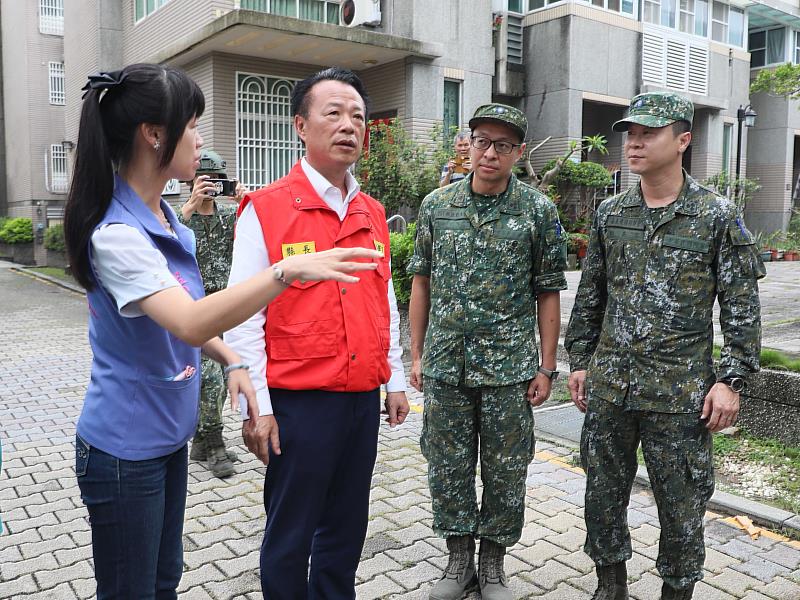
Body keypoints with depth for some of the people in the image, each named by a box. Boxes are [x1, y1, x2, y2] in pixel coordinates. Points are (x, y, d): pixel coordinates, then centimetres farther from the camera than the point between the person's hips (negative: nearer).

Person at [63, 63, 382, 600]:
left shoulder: (165, 217, 4)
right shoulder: (116, 233, -24)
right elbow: (189, 324, -36)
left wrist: (232, 360, -1)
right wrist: (287, 271, -43)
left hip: (168, 434, 8)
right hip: (125, 449, -8)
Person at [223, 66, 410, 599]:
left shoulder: (373, 214, 9)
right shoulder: (266, 210, -9)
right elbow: (243, 318, -10)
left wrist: (395, 380, 14)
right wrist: (258, 408, -12)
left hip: (364, 399, 6)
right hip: (299, 401, -5)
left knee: (347, 527, 18)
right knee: (290, 535, 10)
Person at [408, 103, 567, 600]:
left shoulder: (539, 211, -3)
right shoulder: (436, 205, 3)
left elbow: (548, 294, 0)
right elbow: (422, 283, 8)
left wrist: (546, 368, -3)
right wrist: (417, 354, 6)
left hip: (509, 367, -2)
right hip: (445, 364, 2)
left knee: (505, 471, 9)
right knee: (448, 467, 11)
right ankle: (459, 557, 30)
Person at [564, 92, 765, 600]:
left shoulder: (718, 216, -5)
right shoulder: (610, 214, 6)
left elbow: (742, 306, -4)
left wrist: (732, 380, -9)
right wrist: (579, 362, 11)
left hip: (680, 393, -4)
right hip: (608, 385, 4)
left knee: (681, 506, 9)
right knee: (603, 495, 14)